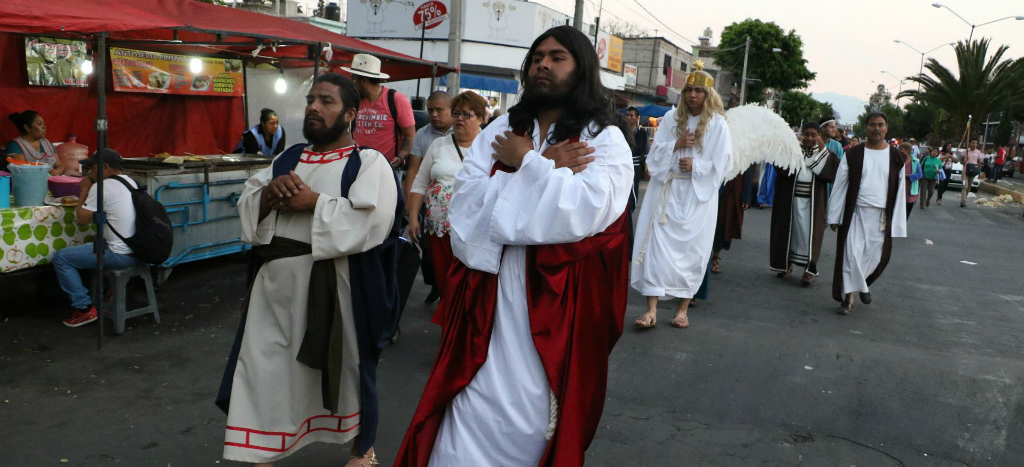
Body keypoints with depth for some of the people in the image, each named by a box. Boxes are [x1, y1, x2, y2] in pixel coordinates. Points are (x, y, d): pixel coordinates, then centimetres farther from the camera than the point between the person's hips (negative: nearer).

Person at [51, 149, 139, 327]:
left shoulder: (101, 187, -13)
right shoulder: (130, 181, 12)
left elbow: (82, 219, -7)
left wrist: (84, 190, 0)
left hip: (120, 255, -9)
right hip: (138, 251, 9)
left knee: (61, 258, 4)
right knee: (95, 247, 35)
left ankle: (84, 309, 3)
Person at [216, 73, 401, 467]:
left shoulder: (369, 162, -4)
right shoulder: (287, 158, 14)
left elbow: (371, 221, -20)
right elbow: (247, 207, 10)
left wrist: (314, 202, -17)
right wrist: (269, 194, -11)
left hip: (335, 287, -5)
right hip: (277, 283, 5)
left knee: (344, 370, 11)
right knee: (264, 370, 8)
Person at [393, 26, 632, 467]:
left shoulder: (606, 138, -1)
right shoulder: (500, 130, 10)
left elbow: (583, 212, -19)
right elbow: (466, 200, -5)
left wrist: (524, 163, -9)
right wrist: (547, 168, -10)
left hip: (557, 303, -3)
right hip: (487, 295, 3)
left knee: (533, 413, 7)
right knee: (472, 407, 7)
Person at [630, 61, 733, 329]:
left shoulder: (717, 123, -1)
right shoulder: (672, 117, 7)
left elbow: (722, 163, -3)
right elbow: (655, 152, 5)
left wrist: (696, 165, -14)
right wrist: (676, 144, -11)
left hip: (698, 194, -2)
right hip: (666, 190, 2)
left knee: (690, 248, 2)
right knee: (658, 246, -5)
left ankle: (683, 309, 13)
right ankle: (651, 310, -4)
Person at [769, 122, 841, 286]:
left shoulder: (824, 153, 7)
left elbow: (836, 170, -10)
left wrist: (823, 150, -14)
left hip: (813, 201, -1)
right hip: (791, 199, 1)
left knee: (809, 233, -5)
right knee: (789, 230, 8)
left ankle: (809, 269, -2)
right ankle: (786, 263, 21)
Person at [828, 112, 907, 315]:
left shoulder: (896, 158, 3)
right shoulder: (853, 155, 0)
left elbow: (900, 192, 4)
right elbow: (839, 186, 1)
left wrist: (897, 223, 0)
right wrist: (834, 216, -2)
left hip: (881, 216, 1)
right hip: (855, 214, -1)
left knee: (876, 256, 6)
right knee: (851, 254, -5)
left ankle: (864, 283, 37)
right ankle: (849, 297, 8)